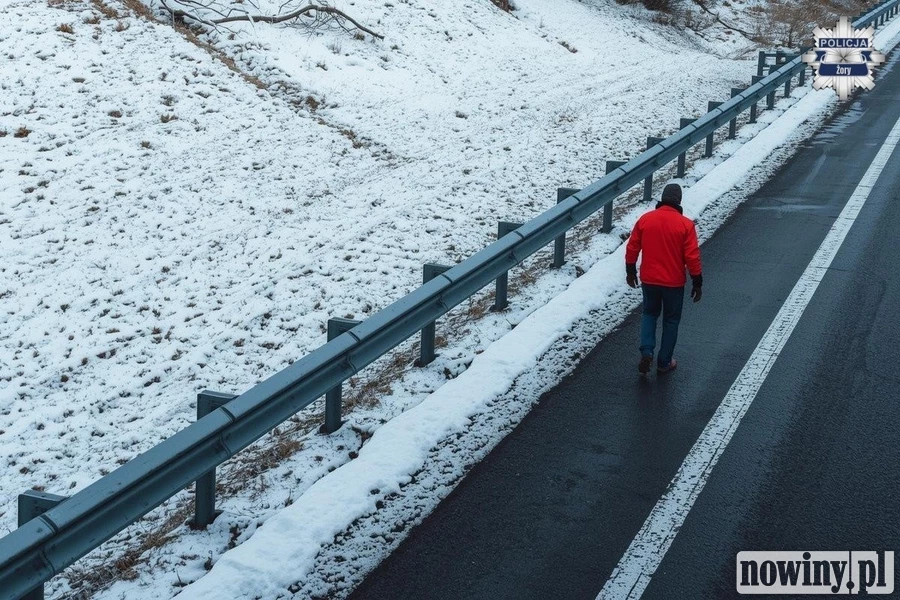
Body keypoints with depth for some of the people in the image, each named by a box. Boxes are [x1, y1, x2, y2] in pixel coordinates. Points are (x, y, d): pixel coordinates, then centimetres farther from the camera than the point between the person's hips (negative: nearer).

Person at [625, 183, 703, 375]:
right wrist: (697, 283, -2)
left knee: (650, 314, 23)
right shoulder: (685, 224, -13)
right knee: (671, 320, 15)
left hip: (649, 280, 2)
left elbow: (632, 248, 1)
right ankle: (664, 362, 21)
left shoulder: (645, 219, -6)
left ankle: (647, 352, 4)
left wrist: (630, 271, 16)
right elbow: (692, 257, -12)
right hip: (674, 282, -2)